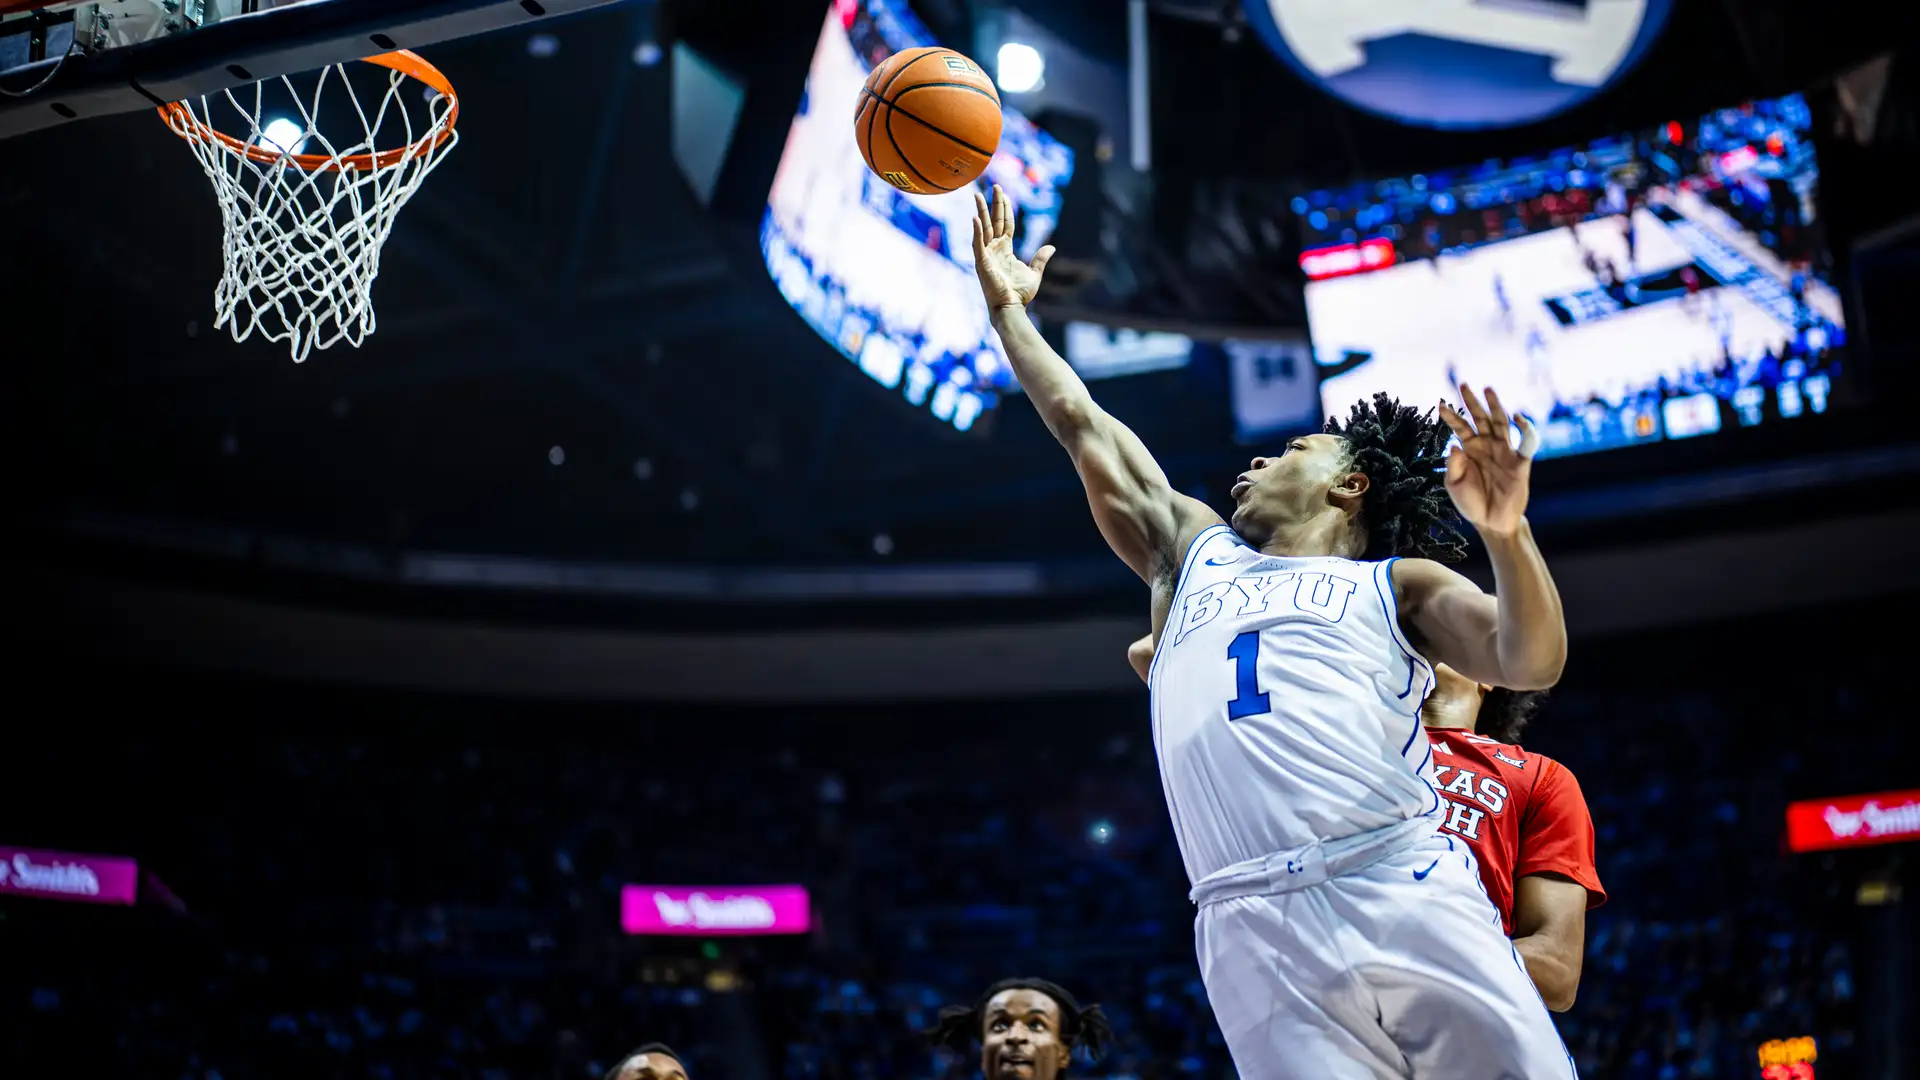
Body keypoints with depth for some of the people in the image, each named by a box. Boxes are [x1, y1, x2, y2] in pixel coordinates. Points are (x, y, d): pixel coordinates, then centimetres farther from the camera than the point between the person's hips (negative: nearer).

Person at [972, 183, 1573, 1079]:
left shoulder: (1395, 584, 19)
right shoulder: (1194, 554, 30)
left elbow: (1531, 663, 1)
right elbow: (1085, 429, 35)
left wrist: (1505, 533, -15)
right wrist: (1008, 308, 40)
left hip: (1409, 895, -2)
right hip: (1254, 931, 2)